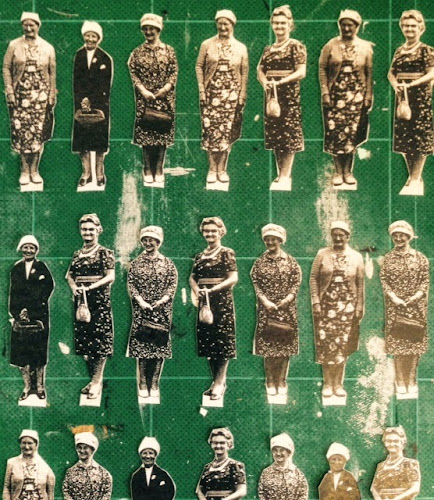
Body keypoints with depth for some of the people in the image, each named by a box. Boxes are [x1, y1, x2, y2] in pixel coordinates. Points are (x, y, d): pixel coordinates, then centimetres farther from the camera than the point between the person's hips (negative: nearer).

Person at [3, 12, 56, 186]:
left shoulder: (48, 48, 5)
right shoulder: (14, 46, 2)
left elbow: (52, 73, 7)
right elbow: (6, 68, 1)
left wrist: (52, 95, 3)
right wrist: (9, 92, -6)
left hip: (41, 96, 1)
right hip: (20, 95, -1)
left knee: (39, 132, 0)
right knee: (21, 131, -2)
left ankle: (34, 170, 10)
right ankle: (25, 170, 8)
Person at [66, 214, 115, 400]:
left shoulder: (105, 253, -2)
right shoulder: (77, 254, 13)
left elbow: (110, 276, -10)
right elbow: (70, 275, 19)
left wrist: (89, 287, -18)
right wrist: (74, 287, -2)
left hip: (100, 300, -5)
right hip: (81, 300, 6)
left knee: (100, 340, -5)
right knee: (83, 340, 6)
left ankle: (97, 381, -1)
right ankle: (94, 378, 16)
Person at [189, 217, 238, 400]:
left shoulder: (227, 253, -3)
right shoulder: (199, 256, 14)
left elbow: (233, 278, -11)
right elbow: (192, 277, 16)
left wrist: (212, 289, -18)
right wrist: (196, 290, -5)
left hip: (222, 300, -6)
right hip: (204, 301, 6)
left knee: (222, 340, -6)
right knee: (207, 341, 7)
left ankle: (219, 382, -3)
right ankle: (216, 381, 16)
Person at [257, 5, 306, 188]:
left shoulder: (296, 46, -3)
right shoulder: (268, 48, 15)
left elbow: (301, 72, -11)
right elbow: (260, 70, 15)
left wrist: (280, 82, -19)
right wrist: (265, 82, -7)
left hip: (289, 96, -6)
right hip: (271, 96, 6)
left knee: (288, 134, -6)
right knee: (273, 135, 7)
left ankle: (285, 175, -2)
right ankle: (279, 172, 15)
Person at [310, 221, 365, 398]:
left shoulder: (356, 257, 5)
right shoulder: (322, 254, 3)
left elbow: (360, 284, 6)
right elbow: (313, 278, 1)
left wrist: (359, 307, 2)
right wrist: (315, 302, -7)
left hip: (347, 305, 1)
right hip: (326, 305, -1)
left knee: (342, 344, 1)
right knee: (325, 343, -3)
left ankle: (338, 383, 11)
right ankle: (327, 383, 7)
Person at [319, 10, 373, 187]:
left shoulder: (365, 47, 5)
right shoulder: (331, 45, 2)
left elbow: (369, 73, 5)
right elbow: (322, 69, 1)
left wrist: (368, 96, 0)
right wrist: (325, 92, -7)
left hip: (356, 95, 1)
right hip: (336, 94, -1)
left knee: (352, 132, 1)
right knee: (335, 131, -3)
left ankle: (348, 171, 11)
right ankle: (338, 171, 6)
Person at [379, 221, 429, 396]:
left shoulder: (420, 258, 4)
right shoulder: (388, 258, 6)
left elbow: (425, 280, 1)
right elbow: (383, 280, 1)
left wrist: (417, 296, -14)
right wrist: (394, 297, -12)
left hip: (416, 306, 0)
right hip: (395, 306, 0)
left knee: (415, 343, 1)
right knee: (397, 343, 0)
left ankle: (412, 381, 10)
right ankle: (400, 381, 8)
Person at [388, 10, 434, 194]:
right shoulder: (399, 51, 13)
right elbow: (391, 73, 13)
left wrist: (410, 84, -21)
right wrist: (396, 86, -8)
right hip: (402, 96, 6)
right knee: (403, 136, 6)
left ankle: (416, 178, -2)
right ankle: (412, 175, 17)